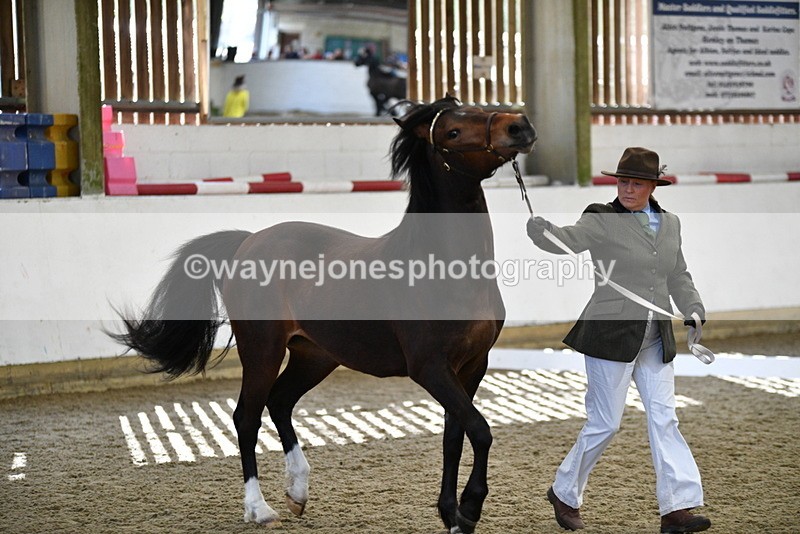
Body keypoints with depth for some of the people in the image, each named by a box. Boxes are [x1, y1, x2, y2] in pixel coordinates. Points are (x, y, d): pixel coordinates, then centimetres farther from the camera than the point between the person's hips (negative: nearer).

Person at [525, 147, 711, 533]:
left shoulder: (669, 224, 11)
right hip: (612, 336, -5)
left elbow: (679, 278, 17)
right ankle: (564, 494, 21)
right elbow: (563, 241, -21)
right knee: (604, 424, 1)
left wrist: (693, 310, 2)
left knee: (664, 420, 1)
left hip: (655, 341, 5)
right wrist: (539, 228, -41)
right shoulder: (603, 220, -6)